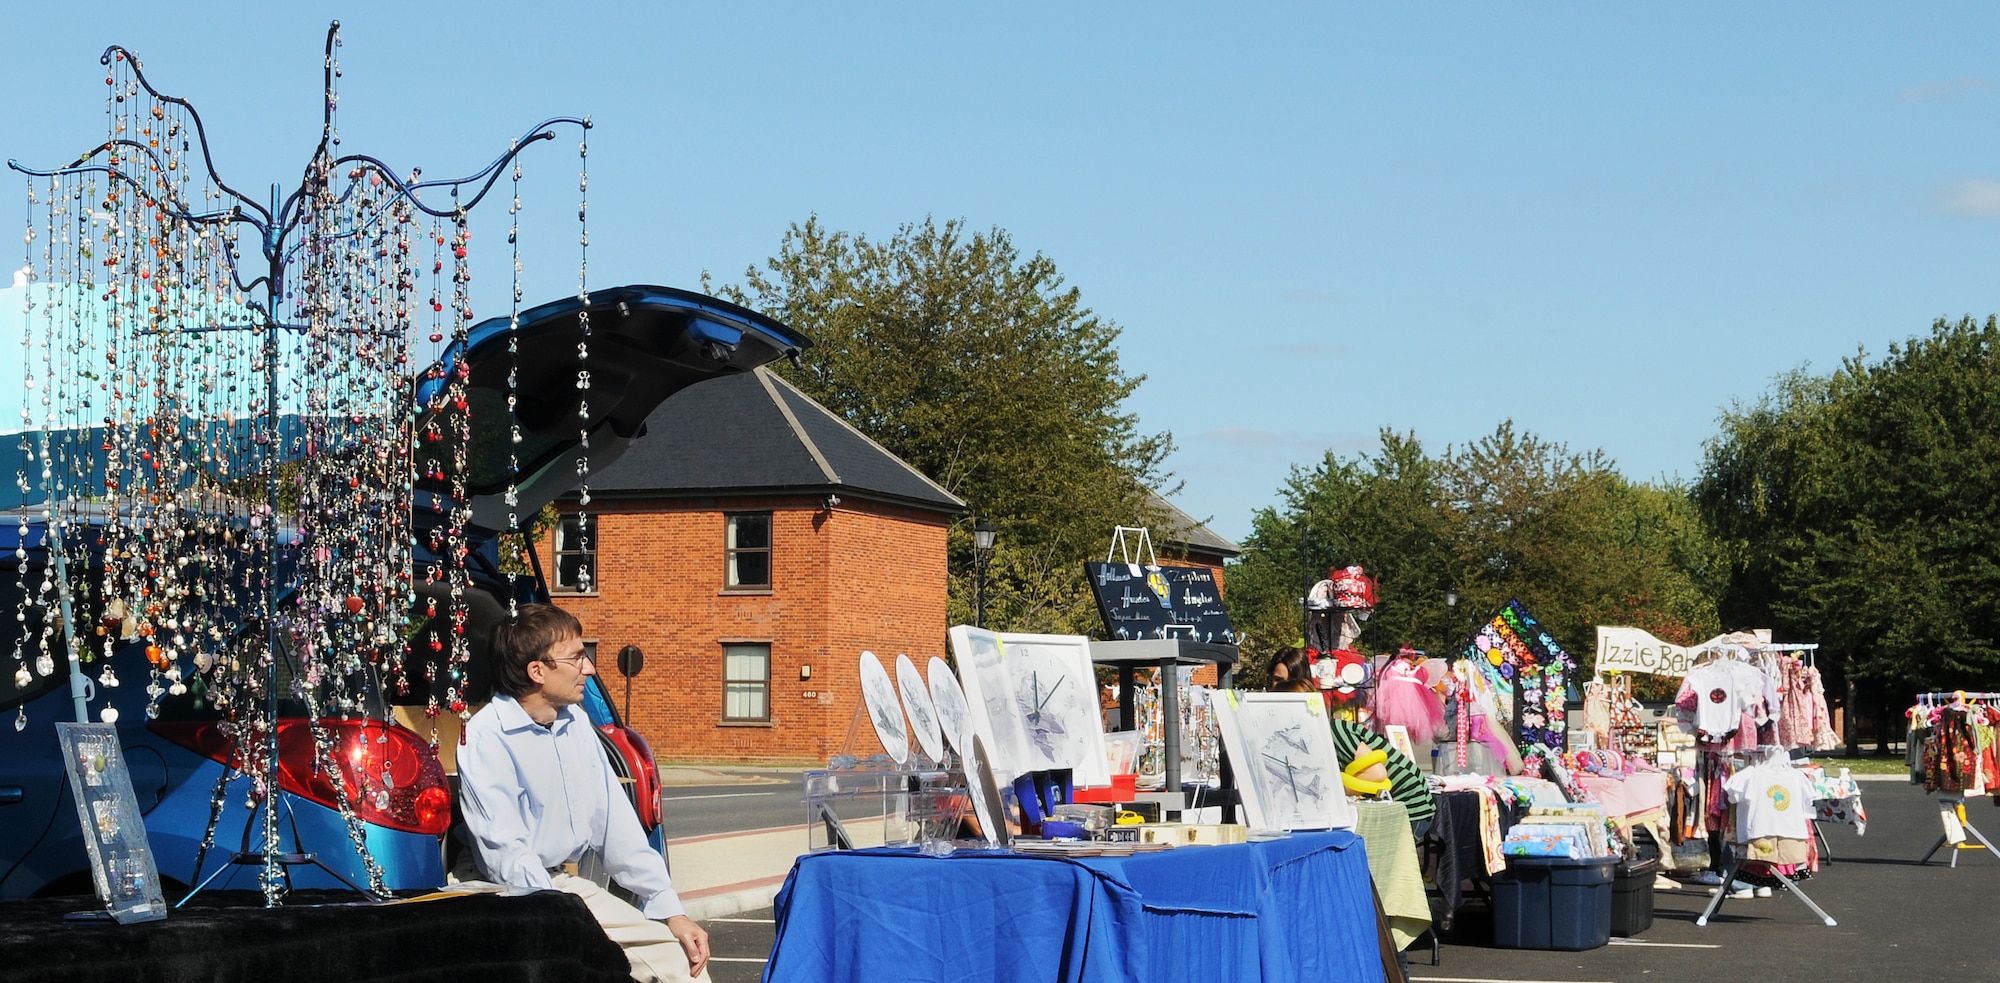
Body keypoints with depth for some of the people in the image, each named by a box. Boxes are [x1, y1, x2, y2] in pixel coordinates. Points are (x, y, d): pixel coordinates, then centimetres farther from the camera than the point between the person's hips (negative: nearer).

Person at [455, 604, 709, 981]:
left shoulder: (577, 724, 10)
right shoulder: (486, 737, -14)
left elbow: (615, 824, 9)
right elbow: (507, 853, -21)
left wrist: (671, 911, 1)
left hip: (575, 886, 7)